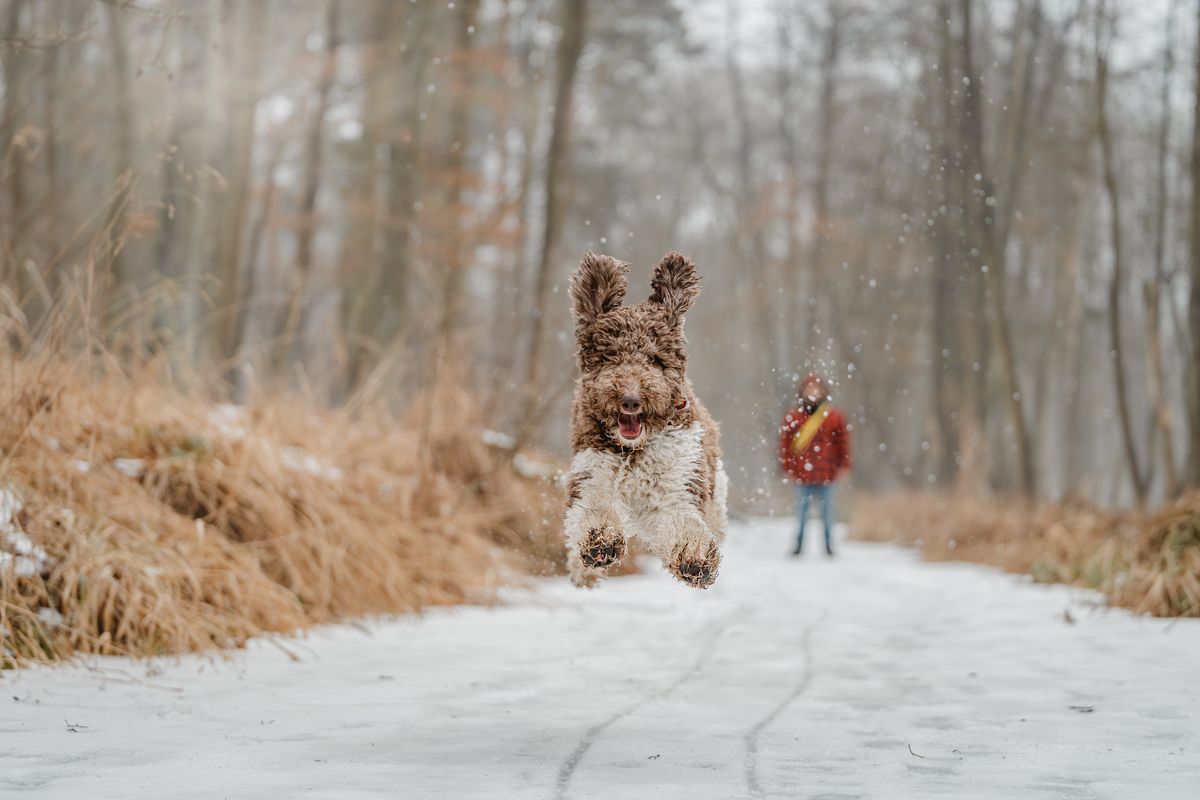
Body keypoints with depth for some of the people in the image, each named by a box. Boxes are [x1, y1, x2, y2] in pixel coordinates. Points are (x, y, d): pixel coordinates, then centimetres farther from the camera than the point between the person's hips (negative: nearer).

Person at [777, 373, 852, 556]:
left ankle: (828, 546, 14)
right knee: (801, 513, 5)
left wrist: (843, 465, 1)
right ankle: (798, 546, 11)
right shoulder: (793, 418, 1)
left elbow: (843, 442, 6)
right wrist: (787, 468, -2)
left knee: (826, 512, 6)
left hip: (826, 476, 0)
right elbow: (785, 445, 2)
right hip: (801, 476, 0)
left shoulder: (835, 417, 3)